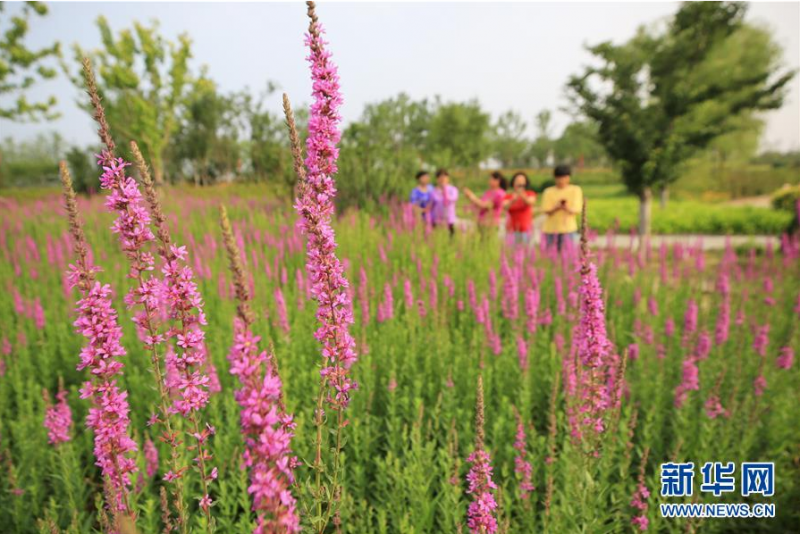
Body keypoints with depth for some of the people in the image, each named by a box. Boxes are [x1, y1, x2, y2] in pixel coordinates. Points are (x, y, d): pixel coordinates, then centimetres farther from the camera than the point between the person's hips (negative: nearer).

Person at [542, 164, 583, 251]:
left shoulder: (576, 190, 4)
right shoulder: (549, 191, 4)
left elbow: (576, 210, -3)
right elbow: (547, 211, -2)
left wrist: (567, 208, -25)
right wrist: (557, 208, -23)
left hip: (569, 229, -1)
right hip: (550, 229, 1)